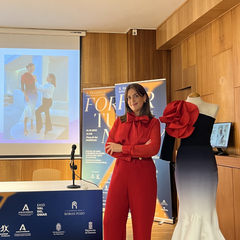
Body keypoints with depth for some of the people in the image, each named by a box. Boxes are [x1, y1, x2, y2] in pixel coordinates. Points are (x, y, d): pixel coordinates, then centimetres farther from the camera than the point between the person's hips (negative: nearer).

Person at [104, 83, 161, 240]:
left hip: (143, 175, -2)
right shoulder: (120, 121, 11)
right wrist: (136, 153, -11)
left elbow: (154, 149, -12)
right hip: (121, 173, 2)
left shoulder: (153, 123, 4)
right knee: (111, 220, 0)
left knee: (142, 221, 5)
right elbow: (109, 148, 1)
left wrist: (123, 148, -10)